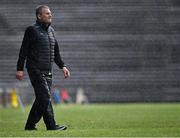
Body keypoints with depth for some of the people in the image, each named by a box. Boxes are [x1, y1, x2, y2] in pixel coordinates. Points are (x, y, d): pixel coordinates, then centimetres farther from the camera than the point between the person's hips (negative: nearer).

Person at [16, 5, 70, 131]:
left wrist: (62, 66, 14)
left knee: (41, 99, 7)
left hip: (48, 72, 8)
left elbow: (56, 52, 24)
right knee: (45, 97, -13)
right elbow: (24, 50, -8)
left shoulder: (51, 30, 17)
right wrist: (20, 69, -13)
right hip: (36, 71, -8)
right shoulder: (32, 30, -6)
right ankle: (51, 125, -13)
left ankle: (30, 125, 14)